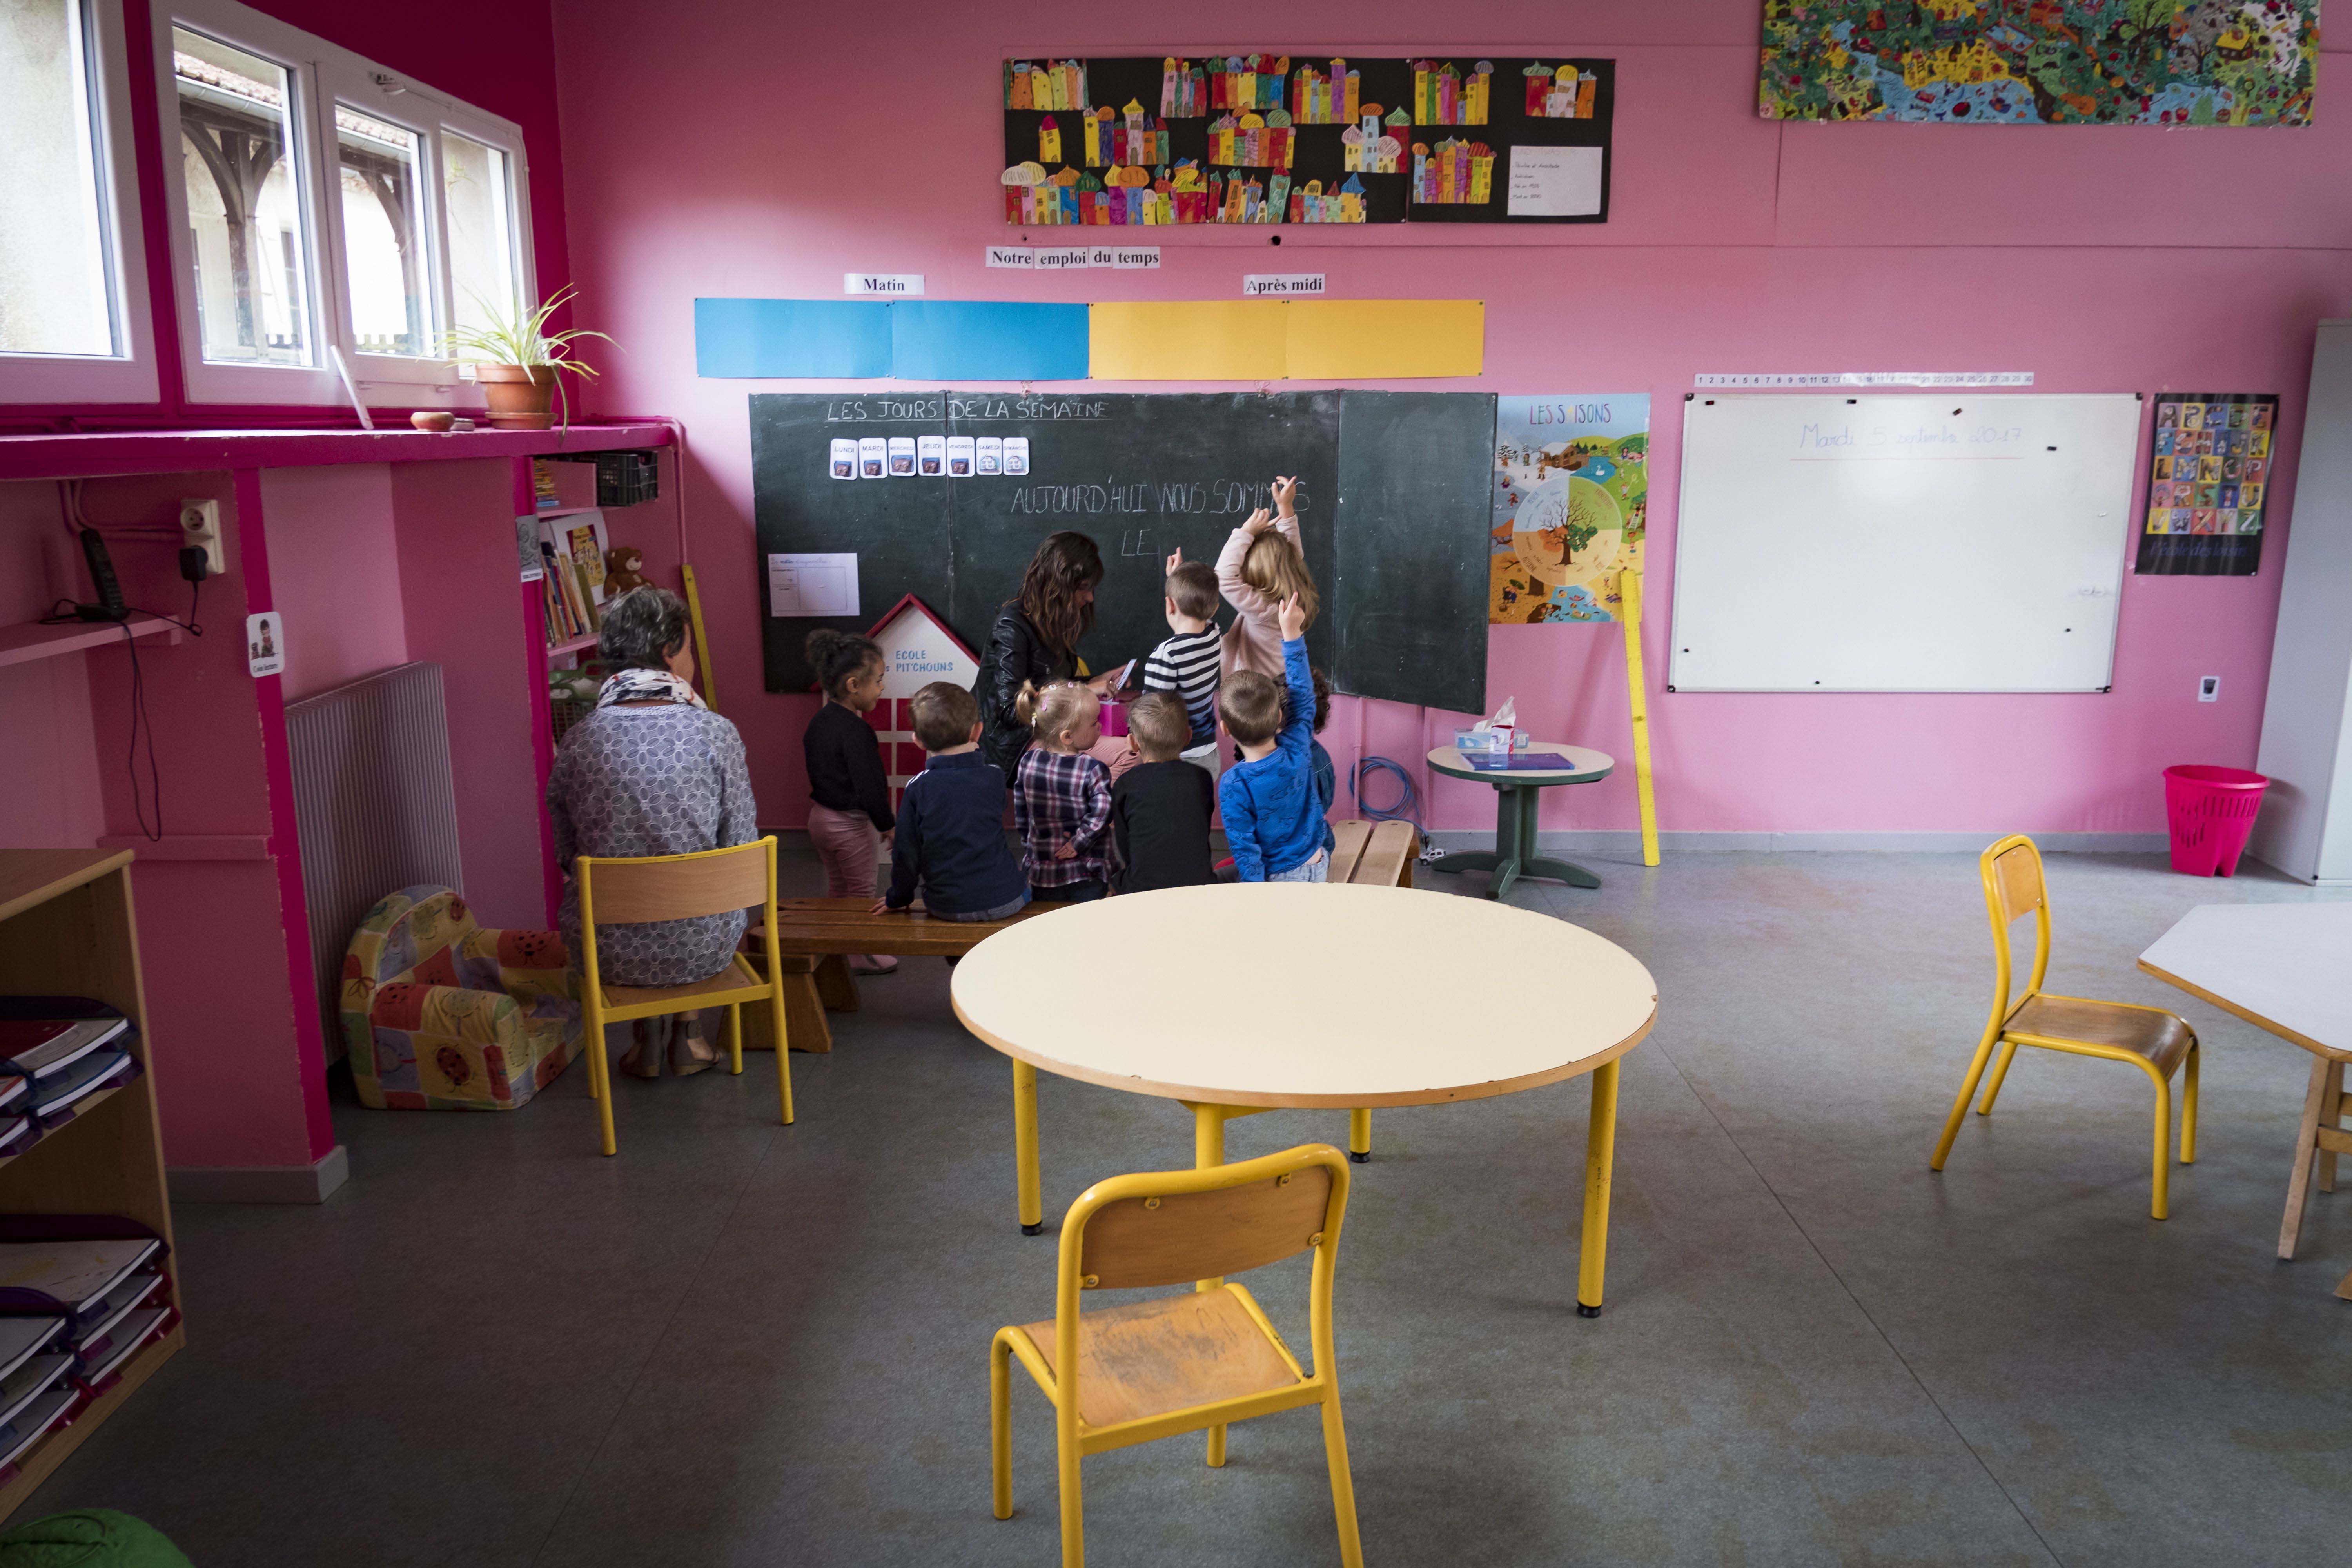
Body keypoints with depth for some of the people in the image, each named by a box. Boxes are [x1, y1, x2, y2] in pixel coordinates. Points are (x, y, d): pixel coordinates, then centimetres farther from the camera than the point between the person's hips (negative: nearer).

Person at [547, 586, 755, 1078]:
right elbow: (741, 850, -6)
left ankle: (648, 1041, 35)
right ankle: (687, 1033, 35)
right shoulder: (716, 733, -13)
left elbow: (567, 853, 3)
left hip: (607, 953, 1)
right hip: (700, 948, -1)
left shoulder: (578, 741, -8)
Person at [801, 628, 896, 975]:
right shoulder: (857, 731, -25)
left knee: (837, 885, 22)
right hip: (851, 824, -9)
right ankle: (861, 955, 17)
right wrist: (886, 825, -16)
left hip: (820, 814, 9)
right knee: (861, 893, 7)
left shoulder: (819, 721, 3)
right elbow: (869, 787, -26)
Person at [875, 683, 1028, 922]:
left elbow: (906, 853, -4)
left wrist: (898, 899, 13)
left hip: (946, 908, 0)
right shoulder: (994, 777, -6)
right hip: (1004, 902, 0)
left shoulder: (917, 787, -10)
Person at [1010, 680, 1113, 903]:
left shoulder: (1027, 762, -2)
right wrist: (1078, 844, -9)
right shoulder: (1094, 769, -16)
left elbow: (1020, 813, 5)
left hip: (1040, 872, 4)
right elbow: (1100, 816, -21)